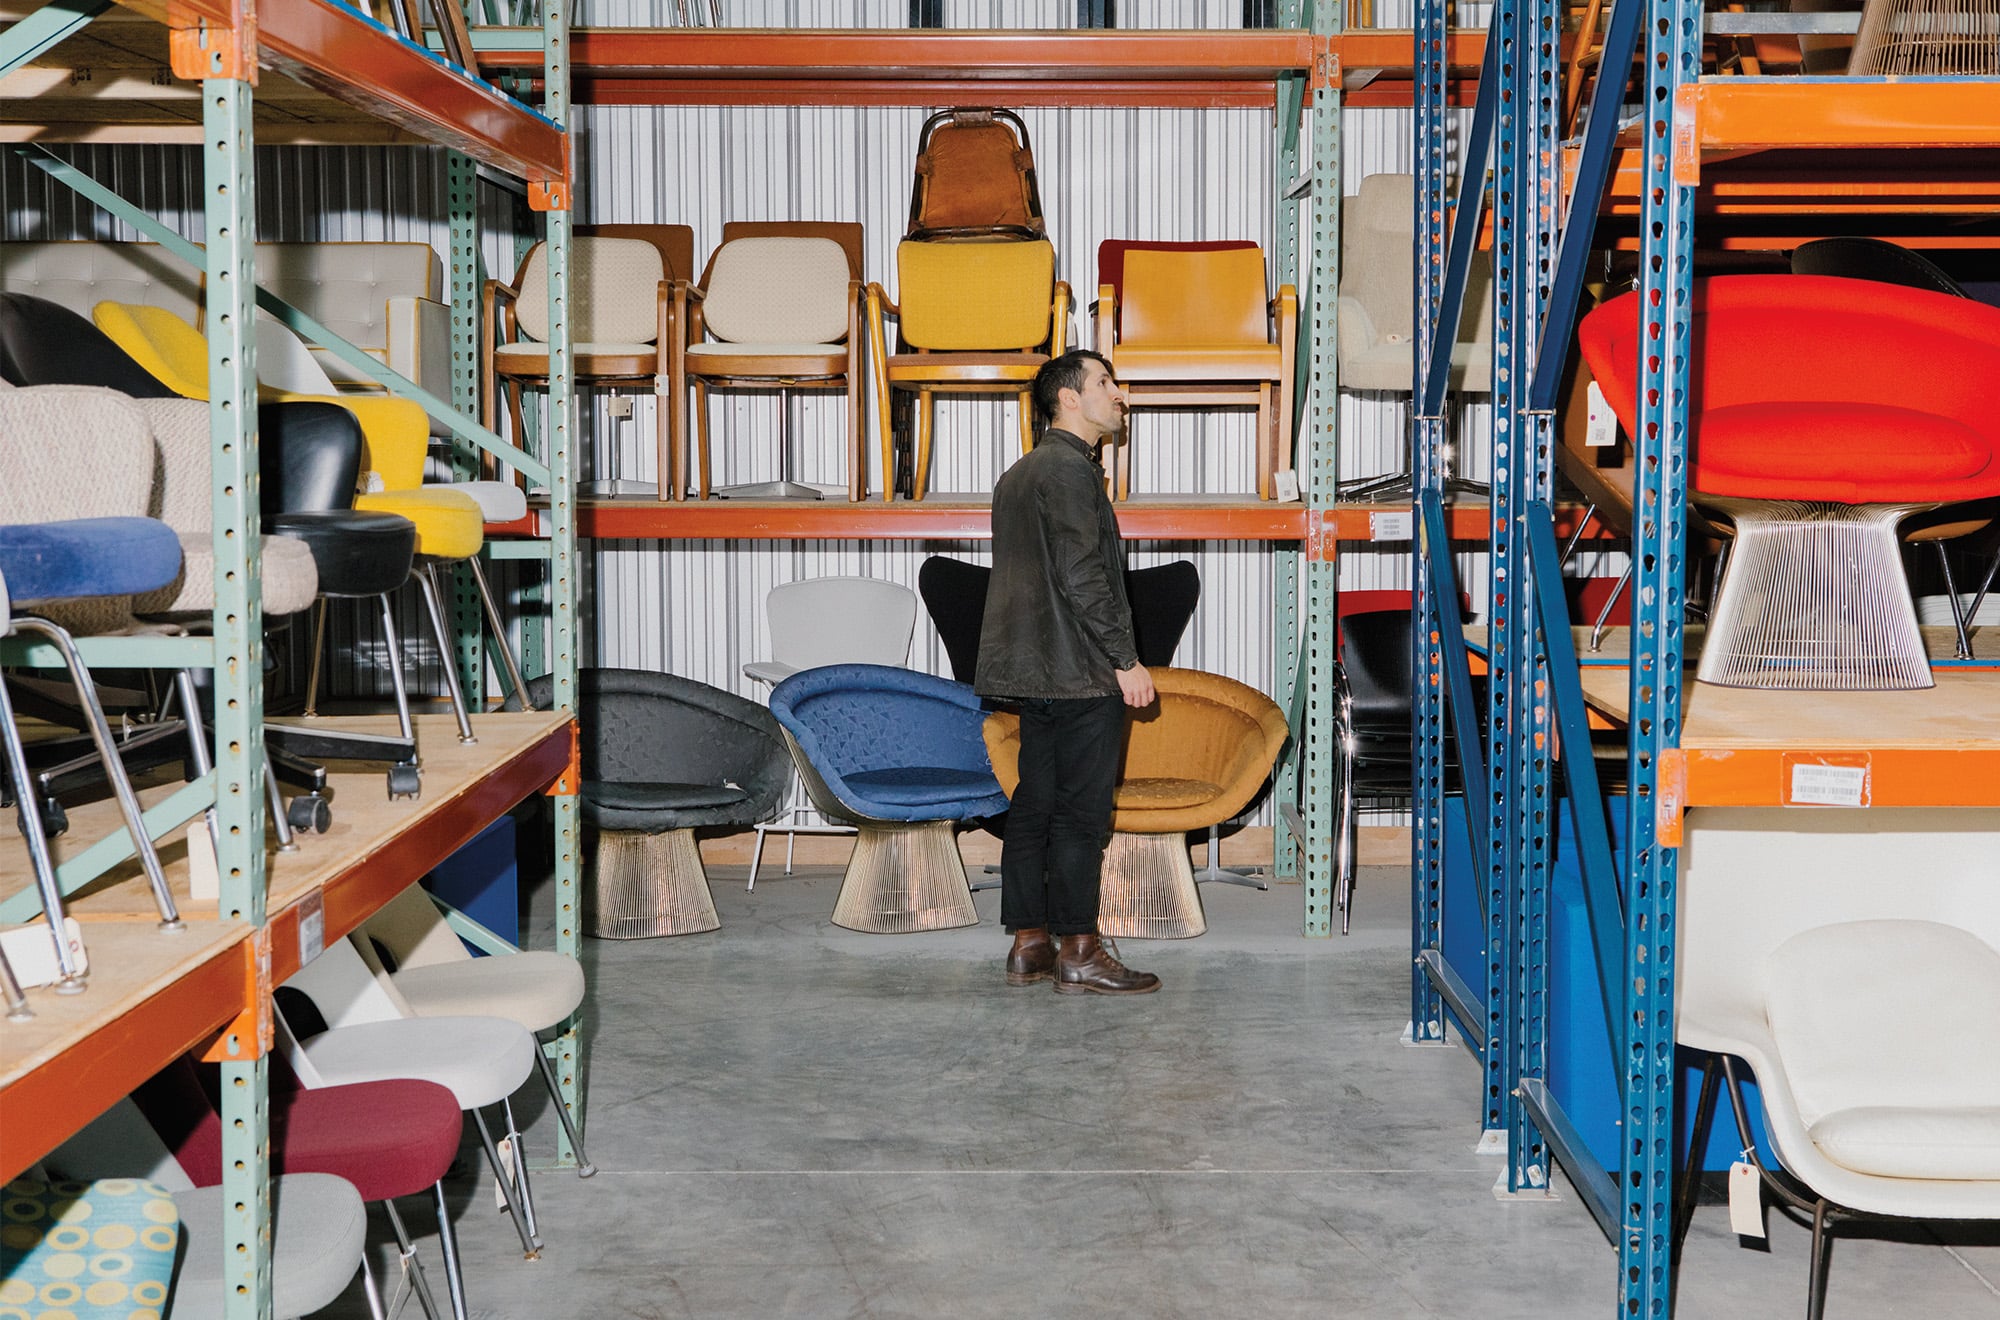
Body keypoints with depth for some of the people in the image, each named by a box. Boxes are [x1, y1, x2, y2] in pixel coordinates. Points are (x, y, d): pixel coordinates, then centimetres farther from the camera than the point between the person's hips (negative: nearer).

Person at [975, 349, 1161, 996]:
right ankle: (1078, 952, -3)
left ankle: (1028, 943, 14)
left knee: (1034, 807, 10)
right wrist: (1126, 659, -16)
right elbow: (1082, 576, -19)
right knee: (1080, 811, -6)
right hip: (1079, 672, -10)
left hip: (1032, 669, 10)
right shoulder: (1069, 469, -11)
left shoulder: (1019, 474, 20)